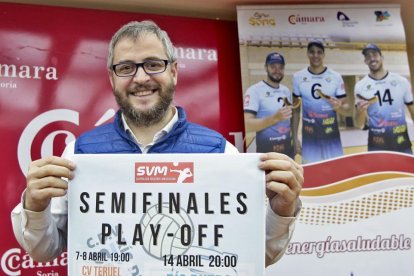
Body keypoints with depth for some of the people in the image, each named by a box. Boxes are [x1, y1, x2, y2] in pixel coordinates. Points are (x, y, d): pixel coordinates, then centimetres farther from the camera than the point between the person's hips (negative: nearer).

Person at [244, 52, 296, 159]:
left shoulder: (286, 90, 10)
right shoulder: (255, 90, -14)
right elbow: (246, 125, -23)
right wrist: (275, 118, -33)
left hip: (288, 150, 7)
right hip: (266, 152, -7)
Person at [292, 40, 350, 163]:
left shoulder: (336, 77, -3)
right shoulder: (298, 77, -1)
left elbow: (346, 108, 1)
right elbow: (295, 109, 5)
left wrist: (339, 107, -23)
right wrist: (294, 137, 1)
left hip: (331, 136, 0)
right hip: (309, 137, 0)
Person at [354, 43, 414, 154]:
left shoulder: (402, 81, 2)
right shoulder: (360, 86, -1)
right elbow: (359, 124, -2)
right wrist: (360, 111, -23)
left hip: (402, 145, 1)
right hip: (376, 147, -1)